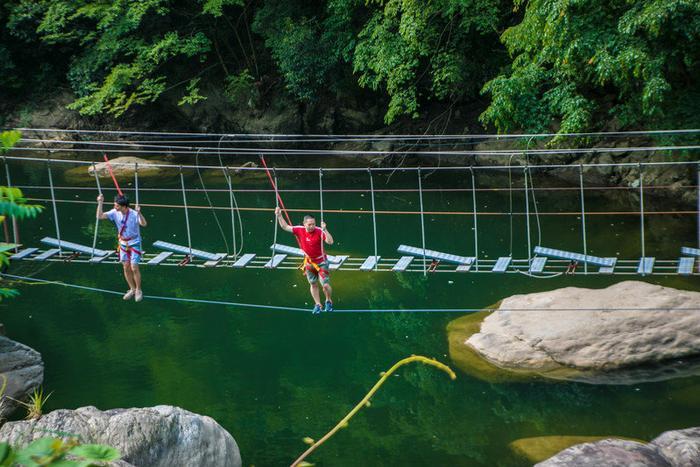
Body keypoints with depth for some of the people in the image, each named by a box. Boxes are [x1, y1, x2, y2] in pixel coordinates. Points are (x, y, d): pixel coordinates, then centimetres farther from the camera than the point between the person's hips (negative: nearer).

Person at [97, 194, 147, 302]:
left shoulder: (134, 214, -24)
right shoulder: (115, 213, -9)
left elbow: (144, 224, -39)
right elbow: (100, 216, -9)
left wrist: (139, 213, -54)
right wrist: (100, 203, -20)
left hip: (134, 243, -5)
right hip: (123, 243, 5)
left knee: (134, 268, -6)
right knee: (126, 268, 10)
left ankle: (138, 291, 11)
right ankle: (132, 289, 26)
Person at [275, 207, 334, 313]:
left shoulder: (319, 231, -24)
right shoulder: (299, 230, -11)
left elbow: (330, 242, -36)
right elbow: (285, 227, -1)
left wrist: (325, 230, -46)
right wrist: (279, 216, -7)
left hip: (321, 262, -5)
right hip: (309, 262, 5)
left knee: (326, 285, -8)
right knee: (313, 285, 14)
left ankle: (329, 302, 20)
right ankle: (318, 305, 29)